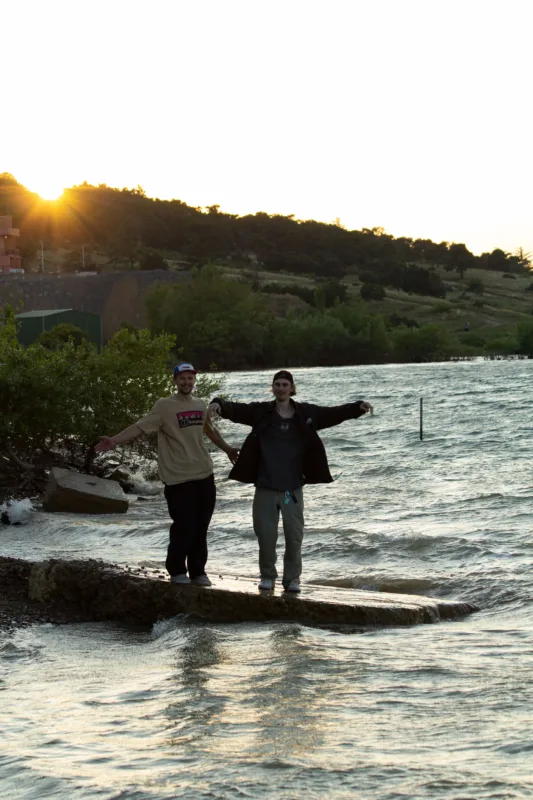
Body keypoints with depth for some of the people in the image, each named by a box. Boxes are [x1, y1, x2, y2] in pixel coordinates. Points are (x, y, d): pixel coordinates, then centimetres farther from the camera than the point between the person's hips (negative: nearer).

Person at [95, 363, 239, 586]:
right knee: (183, 528, -5)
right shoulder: (164, 406, -8)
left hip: (204, 476, 5)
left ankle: (198, 571, 19)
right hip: (179, 479, -5)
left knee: (200, 528, 9)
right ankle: (177, 571, 12)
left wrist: (227, 448, 41)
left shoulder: (200, 405, 10)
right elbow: (140, 426, -16)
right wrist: (115, 440, -28)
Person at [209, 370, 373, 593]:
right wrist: (218, 404, -30)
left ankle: (292, 578, 18)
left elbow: (334, 413, 1)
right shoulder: (260, 412, -1)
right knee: (266, 535, 4)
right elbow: (235, 409, -8)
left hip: (293, 488, 1)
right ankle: (267, 575, 23)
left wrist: (359, 407, -14)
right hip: (265, 487, -1)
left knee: (294, 535, 4)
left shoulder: (306, 413, 2)